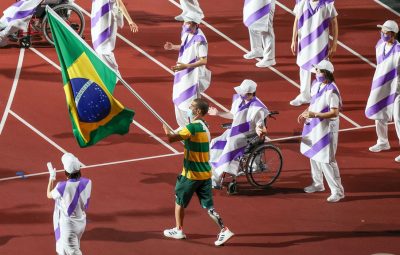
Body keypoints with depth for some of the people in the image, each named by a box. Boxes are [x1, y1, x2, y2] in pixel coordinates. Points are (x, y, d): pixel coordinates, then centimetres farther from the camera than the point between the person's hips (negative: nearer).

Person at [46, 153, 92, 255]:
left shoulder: (62, 187, -27)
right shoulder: (87, 183, -14)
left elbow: (49, 195, -5)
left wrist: (52, 177, 8)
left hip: (68, 225, -6)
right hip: (81, 222, 6)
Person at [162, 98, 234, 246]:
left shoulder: (193, 127, -20)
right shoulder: (204, 127, 9)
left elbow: (171, 138, -21)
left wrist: (166, 130, -1)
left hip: (191, 174, -7)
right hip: (205, 173, 7)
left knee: (179, 201, 14)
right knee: (208, 206, 7)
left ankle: (178, 230, 24)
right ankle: (224, 230, -4)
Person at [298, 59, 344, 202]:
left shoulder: (331, 91, -24)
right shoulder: (316, 85, 3)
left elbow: (335, 113, -26)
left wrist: (315, 115, -28)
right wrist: (306, 113, 2)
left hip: (326, 129, -9)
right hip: (314, 126, 9)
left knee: (326, 160, -9)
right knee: (314, 155, 23)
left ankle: (337, 191, -1)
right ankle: (318, 184, 41)